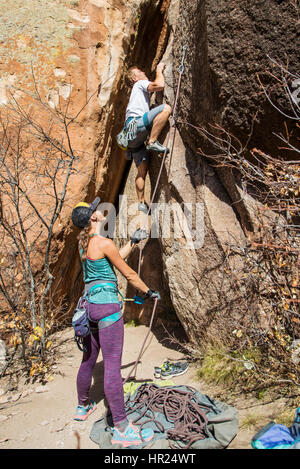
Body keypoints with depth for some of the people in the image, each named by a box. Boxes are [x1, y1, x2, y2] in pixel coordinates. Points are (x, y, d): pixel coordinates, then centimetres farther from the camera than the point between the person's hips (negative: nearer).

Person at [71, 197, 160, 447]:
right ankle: (121, 429, -1)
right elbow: (128, 273, -5)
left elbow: (116, 257, 23)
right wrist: (149, 292, 8)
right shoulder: (104, 243, -13)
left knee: (89, 359, 21)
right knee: (112, 364, -7)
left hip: (89, 303, 9)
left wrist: (133, 241, 30)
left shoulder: (84, 242, 12)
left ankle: (83, 407, 39)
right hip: (107, 304, -9)